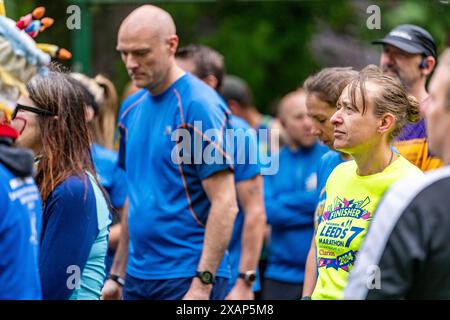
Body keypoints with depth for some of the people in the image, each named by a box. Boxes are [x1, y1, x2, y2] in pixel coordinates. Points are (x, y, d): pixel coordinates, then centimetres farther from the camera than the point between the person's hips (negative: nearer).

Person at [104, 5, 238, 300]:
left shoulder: (199, 104, -11)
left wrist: (203, 282, -19)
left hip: (187, 277, -7)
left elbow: (225, 204, -15)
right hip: (138, 277, 7)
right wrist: (117, 274, 16)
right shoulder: (131, 107, 11)